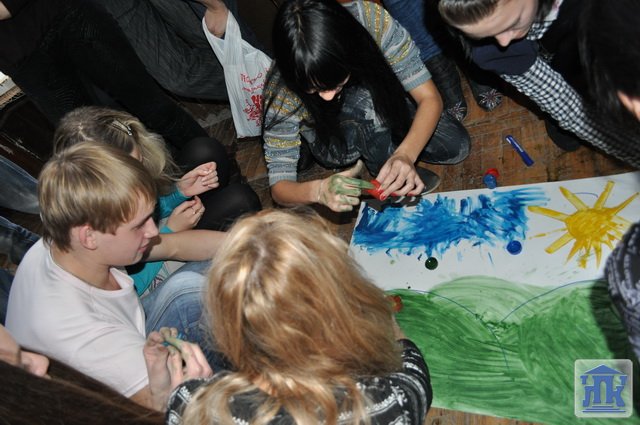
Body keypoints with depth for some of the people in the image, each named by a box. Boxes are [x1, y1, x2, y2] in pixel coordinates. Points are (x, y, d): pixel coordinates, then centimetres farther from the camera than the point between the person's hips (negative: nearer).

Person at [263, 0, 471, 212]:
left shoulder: (371, 19, -33)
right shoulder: (282, 90, -33)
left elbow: (430, 98, -26)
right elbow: (279, 186, -26)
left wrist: (406, 154, -44)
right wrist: (318, 190, -49)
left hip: (382, 113, 3)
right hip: (331, 140, -2)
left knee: (456, 146, -19)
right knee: (363, 98, -35)